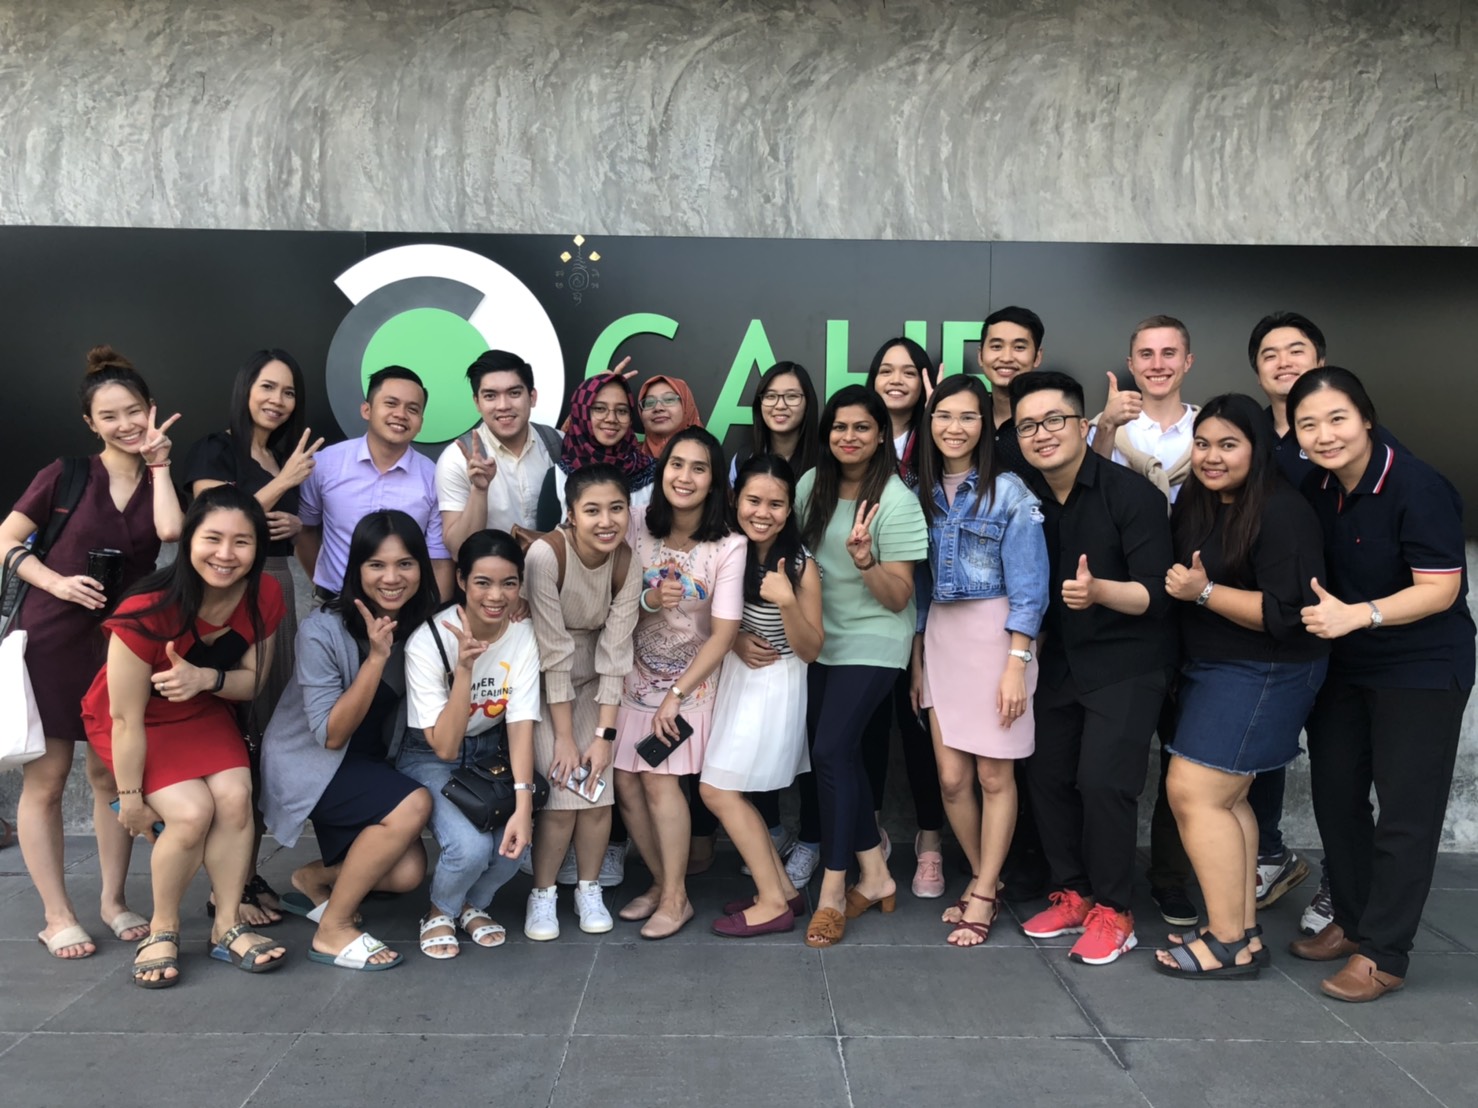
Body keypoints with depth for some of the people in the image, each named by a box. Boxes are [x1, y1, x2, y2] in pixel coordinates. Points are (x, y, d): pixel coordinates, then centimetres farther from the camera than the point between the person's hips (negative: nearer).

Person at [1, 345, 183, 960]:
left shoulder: (162, 480, 5)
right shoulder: (67, 473, -3)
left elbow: (171, 530, -16)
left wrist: (158, 461, -9)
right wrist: (57, 582, -15)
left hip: (122, 645, 3)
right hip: (52, 642, -3)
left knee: (113, 776, 10)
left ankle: (114, 900, 22)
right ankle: (57, 916, 11)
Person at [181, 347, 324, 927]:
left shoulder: (289, 456, 16)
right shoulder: (217, 448, -3)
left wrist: (296, 524, 2)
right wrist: (281, 483, -17)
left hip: (277, 596, 7)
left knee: (267, 733, 7)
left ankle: (251, 871, 16)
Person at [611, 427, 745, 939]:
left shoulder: (728, 547, -16)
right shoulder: (639, 531, -5)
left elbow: (724, 633, -16)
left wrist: (677, 695, -14)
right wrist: (649, 601, -19)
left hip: (691, 680, -4)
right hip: (637, 675, 4)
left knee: (659, 778, -15)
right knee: (625, 782, -1)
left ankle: (675, 897, 3)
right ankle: (662, 882, 20)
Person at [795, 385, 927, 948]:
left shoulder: (895, 502, -14)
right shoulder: (812, 485, 1)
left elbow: (899, 599, -15)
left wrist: (864, 559, -32)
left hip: (871, 643, -6)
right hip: (821, 638, 6)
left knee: (831, 750, -14)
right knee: (840, 753, 7)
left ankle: (833, 890, 0)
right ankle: (875, 875, 24)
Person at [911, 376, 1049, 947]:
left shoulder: (1008, 491, -6)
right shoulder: (922, 493, 9)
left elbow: (1027, 587, -9)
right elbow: (917, 586, 12)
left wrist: (1016, 664, -15)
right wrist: (916, 661, 10)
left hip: (995, 636, -4)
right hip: (938, 638, 5)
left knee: (994, 775, 2)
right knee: (951, 777, 5)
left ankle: (983, 895, 18)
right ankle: (983, 878, 27)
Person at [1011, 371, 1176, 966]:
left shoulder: (1131, 493, -15)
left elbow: (1155, 594, -18)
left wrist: (1098, 590, -36)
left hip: (1126, 663, -5)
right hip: (1060, 663, 6)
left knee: (1102, 780, -12)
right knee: (1048, 777, 6)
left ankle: (1112, 910, 6)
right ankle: (1073, 893, 25)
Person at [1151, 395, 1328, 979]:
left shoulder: (1281, 513, -15)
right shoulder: (1194, 503, 9)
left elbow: (1285, 613, -21)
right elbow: (1172, 579, 19)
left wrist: (1204, 591, -22)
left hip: (1264, 676, -8)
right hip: (1208, 669, 8)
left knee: (1194, 793, -9)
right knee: (1224, 798, 9)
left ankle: (1229, 943, 1)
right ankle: (1243, 930, 18)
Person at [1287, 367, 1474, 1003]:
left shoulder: (1418, 489, -20)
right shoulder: (1316, 491, 0)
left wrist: (1358, 614, -33)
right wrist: (1317, 615, -1)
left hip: (1422, 672, -7)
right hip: (1344, 669, 7)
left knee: (1404, 814, 0)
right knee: (1334, 795, 13)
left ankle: (1382, 955, 11)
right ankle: (1351, 921, 31)